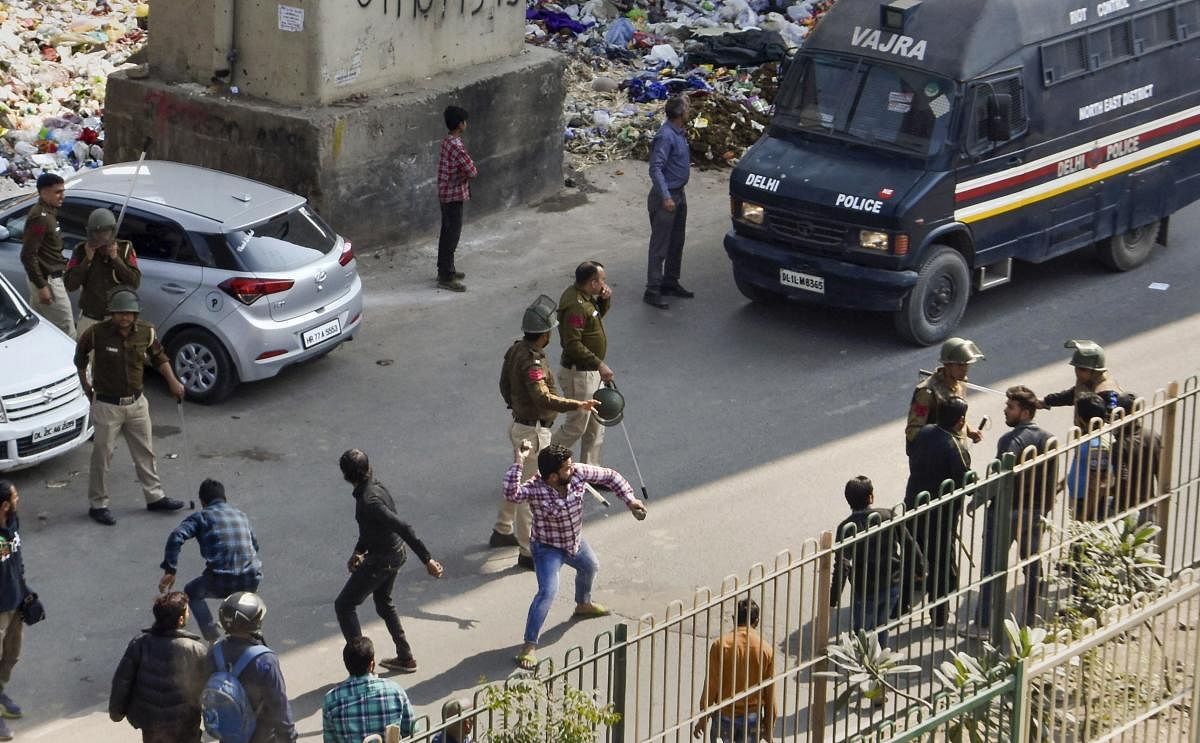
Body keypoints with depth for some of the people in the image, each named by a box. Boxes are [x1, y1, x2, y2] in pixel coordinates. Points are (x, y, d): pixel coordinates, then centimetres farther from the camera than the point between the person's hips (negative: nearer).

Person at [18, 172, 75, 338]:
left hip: (41, 279, 10)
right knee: (66, 330, -7)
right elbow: (28, 255, -24)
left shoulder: (47, 213, 10)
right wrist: (42, 286, -23)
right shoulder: (40, 218, -21)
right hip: (47, 280, -10)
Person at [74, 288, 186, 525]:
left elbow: (158, 356, 12)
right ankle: (97, 504, 15)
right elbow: (80, 356, 2)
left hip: (136, 402, 4)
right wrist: (85, 385, 9)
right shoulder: (97, 334, -17)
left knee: (145, 452, 15)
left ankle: (155, 496, 28)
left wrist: (173, 382, 3)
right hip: (107, 405, -4)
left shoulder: (146, 332, -7)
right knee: (102, 455, 3)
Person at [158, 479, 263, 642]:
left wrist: (169, 571, -8)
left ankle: (214, 641, 17)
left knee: (191, 592, 28)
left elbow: (176, 537, -9)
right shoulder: (241, 515, 22)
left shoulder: (201, 516, 8)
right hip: (251, 580, 4)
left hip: (220, 584, -4)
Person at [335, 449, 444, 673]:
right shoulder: (375, 487, 0)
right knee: (383, 603, 28)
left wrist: (427, 559, -33)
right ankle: (405, 658, 37)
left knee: (344, 605, 4)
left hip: (381, 561, -10)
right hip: (394, 555, 10)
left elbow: (403, 528, -34)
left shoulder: (369, 501, -31)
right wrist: (358, 551, 17)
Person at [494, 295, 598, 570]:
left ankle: (502, 531, 42)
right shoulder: (532, 362, -28)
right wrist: (578, 405, -44)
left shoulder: (516, 350, 2)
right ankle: (527, 552, 7)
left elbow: (505, 386, 16)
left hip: (519, 422, 10)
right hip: (533, 431, -10)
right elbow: (544, 399, -41)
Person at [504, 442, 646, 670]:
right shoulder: (535, 489, -35)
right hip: (548, 548, -7)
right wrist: (518, 463, -58)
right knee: (548, 591, -22)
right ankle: (529, 645, -14)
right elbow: (511, 493, -55)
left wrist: (630, 500, -13)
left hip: (575, 541, 7)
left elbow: (610, 477, -9)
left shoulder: (578, 473, -22)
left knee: (590, 567, 33)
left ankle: (583, 604, 66)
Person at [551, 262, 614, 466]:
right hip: (579, 374, -10)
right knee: (575, 427, 0)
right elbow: (573, 344, -30)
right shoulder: (575, 306, -26)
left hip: (592, 372, 10)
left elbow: (598, 314, 24)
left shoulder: (585, 297, 4)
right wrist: (599, 365, -29)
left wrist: (605, 299, 2)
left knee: (596, 426, 17)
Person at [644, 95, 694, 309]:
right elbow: (656, 169, -26)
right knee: (660, 246, -5)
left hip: (679, 195, 10)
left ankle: (670, 283, 29)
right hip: (665, 197, -10)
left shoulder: (679, 133, 8)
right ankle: (652, 291, -1)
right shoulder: (665, 136, -22)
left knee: (676, 243, 18)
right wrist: (666, 197, -32)